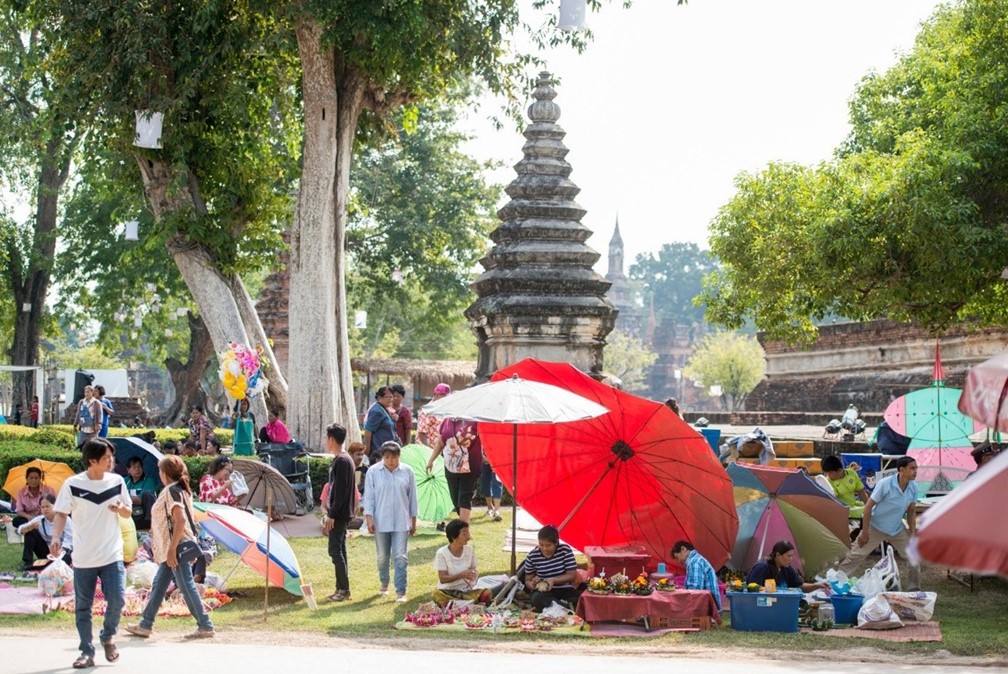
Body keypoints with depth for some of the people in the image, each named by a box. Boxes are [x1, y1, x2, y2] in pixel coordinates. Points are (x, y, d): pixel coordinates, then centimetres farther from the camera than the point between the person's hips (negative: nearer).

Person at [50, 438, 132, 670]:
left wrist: (121, 509, -10)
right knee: (82, 607, 4)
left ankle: (107, 637, 17)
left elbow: (128, 512, 13)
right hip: (83, 557, -1)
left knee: (117, 599, -11)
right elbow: (61, 513, -3)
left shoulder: (117, 481, 3)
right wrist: (56, 537, -19)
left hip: (112, 555, 1)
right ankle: (87, 652, 16)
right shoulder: (72, 484, -6)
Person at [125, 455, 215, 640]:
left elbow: (180, 520, -24)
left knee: (186, 586, -7)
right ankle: (145, 625, 21)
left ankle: (205, 626, -4)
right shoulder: (181, 490, 14)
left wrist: (172, 549, -24)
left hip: (177, 546, -11)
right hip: (173, 547, 11)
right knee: (158, 584, 14)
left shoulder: (171, 491, -15)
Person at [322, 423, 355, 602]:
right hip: (339, 513, 10)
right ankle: (341, 588, 15)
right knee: (338, 550, 12)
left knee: (335, 550, -8)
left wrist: (331, 515, -20)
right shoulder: (340, 459, 14)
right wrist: (329, 513, 21)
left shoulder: (341, 460, -17)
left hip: (339, 513, -10)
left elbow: (341, 490, -21)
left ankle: (344, 589, -6)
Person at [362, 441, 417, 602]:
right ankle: (384, 583, 35)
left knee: (400, 557, -6)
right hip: (381, 522, 0)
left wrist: (413, 521, 8)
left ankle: (401, 592, -4)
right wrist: (369, 519, -8)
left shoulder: (407, 472, 0)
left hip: (401, 522, 0)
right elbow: (368, 497, 0)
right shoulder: (373, 472, -2)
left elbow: (412, 498, 6)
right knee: (382, 557, 12)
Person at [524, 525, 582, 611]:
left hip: (565, 591, 0)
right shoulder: (532, 556, -3)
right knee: (537, 599, -39)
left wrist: (553, 580, -19)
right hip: (543, 593, 0)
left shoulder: (565, 550, -4)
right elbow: (528, 580, 6)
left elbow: (572, 575, -4)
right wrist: (532, 584, -19)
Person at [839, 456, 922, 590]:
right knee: (855, 556, -1)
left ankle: (914, 589, 16)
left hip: (897, 530, 5)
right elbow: (868, 506, -19)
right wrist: (864, 532, -17)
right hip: (876, 528, -5)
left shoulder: (913, 487, -9)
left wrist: (913, 532, -1)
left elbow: (911, 511, 6)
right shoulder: (885, 484, -25)